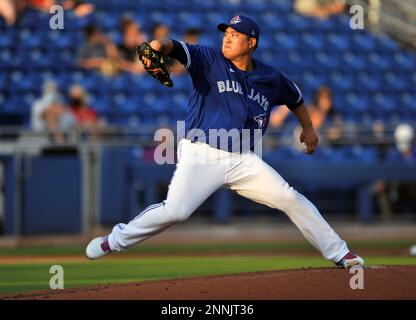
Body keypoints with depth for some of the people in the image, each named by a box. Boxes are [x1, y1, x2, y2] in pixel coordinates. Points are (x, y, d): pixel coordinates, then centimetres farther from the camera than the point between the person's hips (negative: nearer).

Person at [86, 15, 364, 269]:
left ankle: (338, 253, 5)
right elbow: (177, 49, -18)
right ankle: (116, 241, -1)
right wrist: (159, 45, -40)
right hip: (202, 154, -3)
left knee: (292, 199, -7)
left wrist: (308, 128, 32)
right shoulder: (209, 61, 0)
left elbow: (295, 98, 31)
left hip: (244, 161, 3)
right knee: (176, 211, -21)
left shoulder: (270, 78, 10)